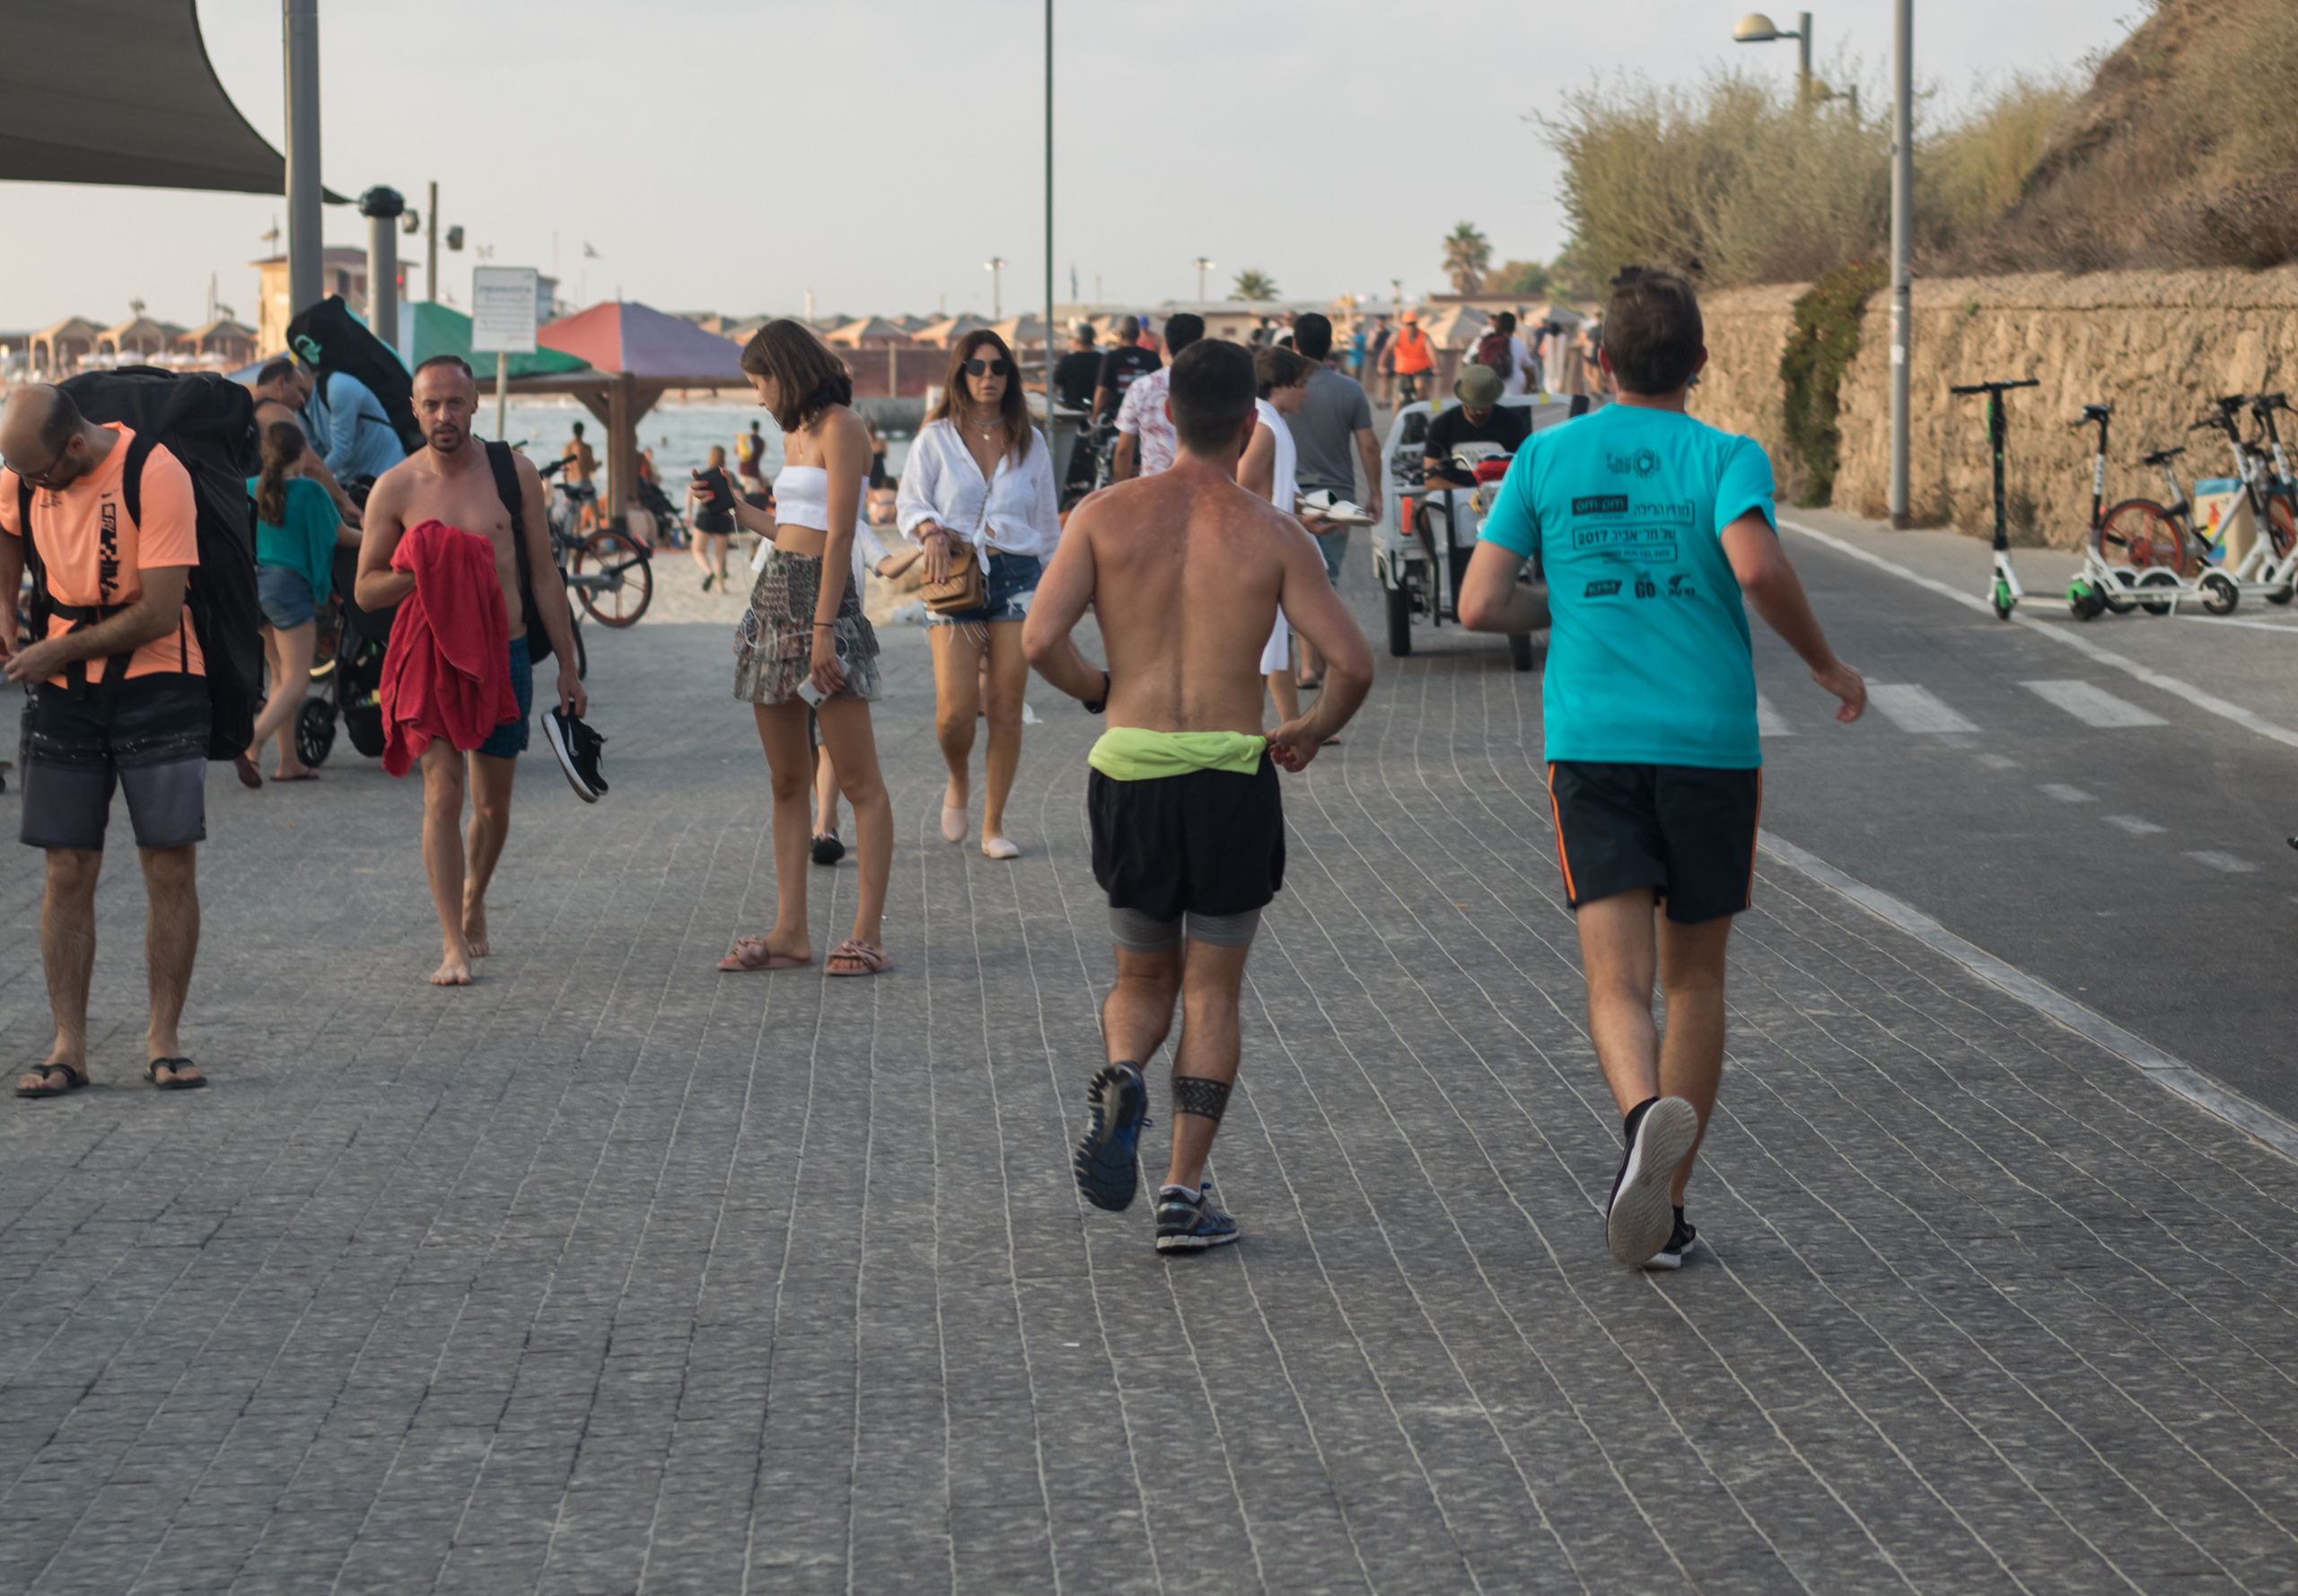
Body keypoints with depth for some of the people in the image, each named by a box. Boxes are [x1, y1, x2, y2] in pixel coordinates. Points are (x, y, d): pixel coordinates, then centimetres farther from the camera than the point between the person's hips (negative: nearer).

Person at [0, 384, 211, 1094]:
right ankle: (69, 1047, 5)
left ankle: (163, 1040, 5)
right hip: (63, 689, 4)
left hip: (156, 682, -4)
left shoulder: (155, 475, -19)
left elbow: (158, 613, -21)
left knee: (171, 867, -4)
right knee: (68, 871, 2)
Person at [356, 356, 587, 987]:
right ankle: (453, 946, -11)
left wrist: (567, 667, 7)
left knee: (492, 804, 11)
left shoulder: (512, 473, 1)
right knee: (442, 795, -13)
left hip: (506, 656, 2)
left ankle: (473, 901, 38)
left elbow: (543, 575, 7)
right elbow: (366, 590, 4)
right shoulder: (395, 489, -2)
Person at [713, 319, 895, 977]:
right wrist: (737, 509, 27)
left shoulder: (840, 428, -8)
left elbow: (838, 535, -14)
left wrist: (823, 631, -19)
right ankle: (790, 931, 9)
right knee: (786, 781, 7)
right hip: (773, 599, 9)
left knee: (858, 780, -5)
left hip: (821, 600, -9)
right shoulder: (798, 431, 18)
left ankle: (868, 933, -5)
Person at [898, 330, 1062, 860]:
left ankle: (994, 825, 11)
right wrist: (931, 532, -16)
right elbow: (912, 502, 4)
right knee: (954, 710, -13)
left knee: (1006, 710, -1)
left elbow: (1047, 523, 17)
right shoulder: (936, 438, 4)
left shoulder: (1029, 442, 10)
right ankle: (958, 781, 20)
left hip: (1017, 575, 2)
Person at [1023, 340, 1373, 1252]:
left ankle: (1120, 1079, -12)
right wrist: (1311, 732, 13)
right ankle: (1184, 1194, 5)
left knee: (1143, 978, 20)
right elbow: (1352, 663, -7)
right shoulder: (1272, 535, -2)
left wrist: (1101, 692, 11)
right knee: (1211, 990, 11)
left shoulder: (1107, 515, 0)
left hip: (1130, 774, 1)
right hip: (1230, 778, -1)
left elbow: (1042, 639, -9)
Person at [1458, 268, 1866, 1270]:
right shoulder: (1726, 457, -1)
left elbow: (1480, 605, 1)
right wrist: (1825, 665, -4)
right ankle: (1664, 1212, 14)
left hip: (1593, 746, 0)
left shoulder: (1547, 456, 6)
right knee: (1694, 979, 13)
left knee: (1617, 980, -6)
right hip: (1713, 741, 0)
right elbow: (1758, 567, -20)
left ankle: (1646, 1112, -38)